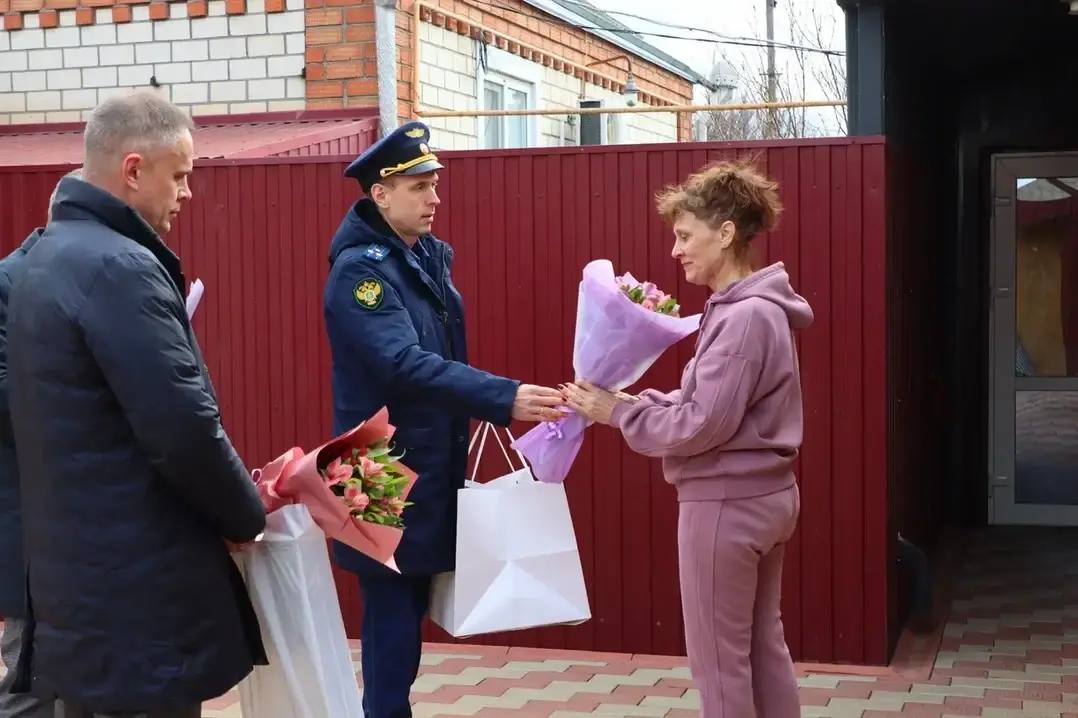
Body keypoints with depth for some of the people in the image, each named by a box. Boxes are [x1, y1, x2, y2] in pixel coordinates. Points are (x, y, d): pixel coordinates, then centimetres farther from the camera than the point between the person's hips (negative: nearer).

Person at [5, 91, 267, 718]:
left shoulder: (51, 257, 13)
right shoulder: (119, 268, -19)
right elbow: (185, 432, -23)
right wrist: (249, 516, -5)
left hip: (79, 586, 10)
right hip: (138, 601, -10)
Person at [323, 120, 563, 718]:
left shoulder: (430, 254, 9)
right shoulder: (359, 269, -18)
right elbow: (407, 366, -31)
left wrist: (478, 414, 10)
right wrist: (505, 399, -38)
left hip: (433, 467, 8)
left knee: (413, 609, 15)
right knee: (392, 615, -3)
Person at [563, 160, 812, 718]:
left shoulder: (745, 318, -21)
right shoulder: (748, 309, 10)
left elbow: (702, 426, -23)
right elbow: (703, 402, 11)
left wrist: (617, 413, -15)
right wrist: (627, 401, 0)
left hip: (726, 503, -10)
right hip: (761, 496, 10)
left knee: (718, 655, 2)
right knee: (761, 643, 17)